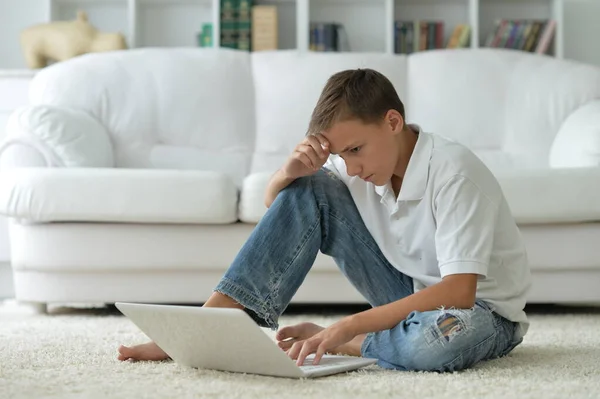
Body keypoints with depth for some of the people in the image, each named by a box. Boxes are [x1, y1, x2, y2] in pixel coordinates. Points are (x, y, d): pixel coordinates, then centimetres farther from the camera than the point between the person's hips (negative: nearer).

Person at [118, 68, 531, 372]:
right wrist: (291, 170, -20)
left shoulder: (454, 172, -27)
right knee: (307, 191, -11)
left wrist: (346, 329, -42)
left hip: (482, 310, -5)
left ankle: (329, 339, -16)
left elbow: (458, 292, -35)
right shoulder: (365, 163, -7)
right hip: (411, 294, 5)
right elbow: (276, 206, 5)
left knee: (441, 337, -46)